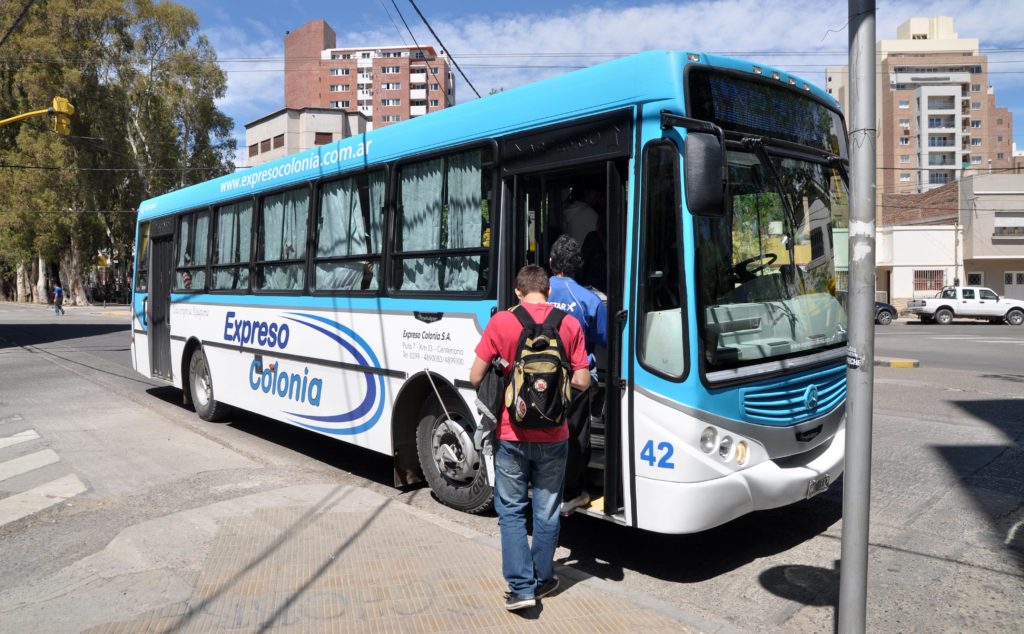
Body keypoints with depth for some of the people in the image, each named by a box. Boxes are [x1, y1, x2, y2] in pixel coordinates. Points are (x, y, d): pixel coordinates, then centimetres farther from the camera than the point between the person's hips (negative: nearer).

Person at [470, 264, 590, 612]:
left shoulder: (501, 322, -8)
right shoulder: (570, 324, -3)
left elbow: (476, 377, -6)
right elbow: (582, 382, -2)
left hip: (512, 435, -2)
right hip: (553, 436, 2)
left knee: (511, 509, 12)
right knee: (547, 511, 16)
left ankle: (521, 587, 7)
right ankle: (543, 579, 30)